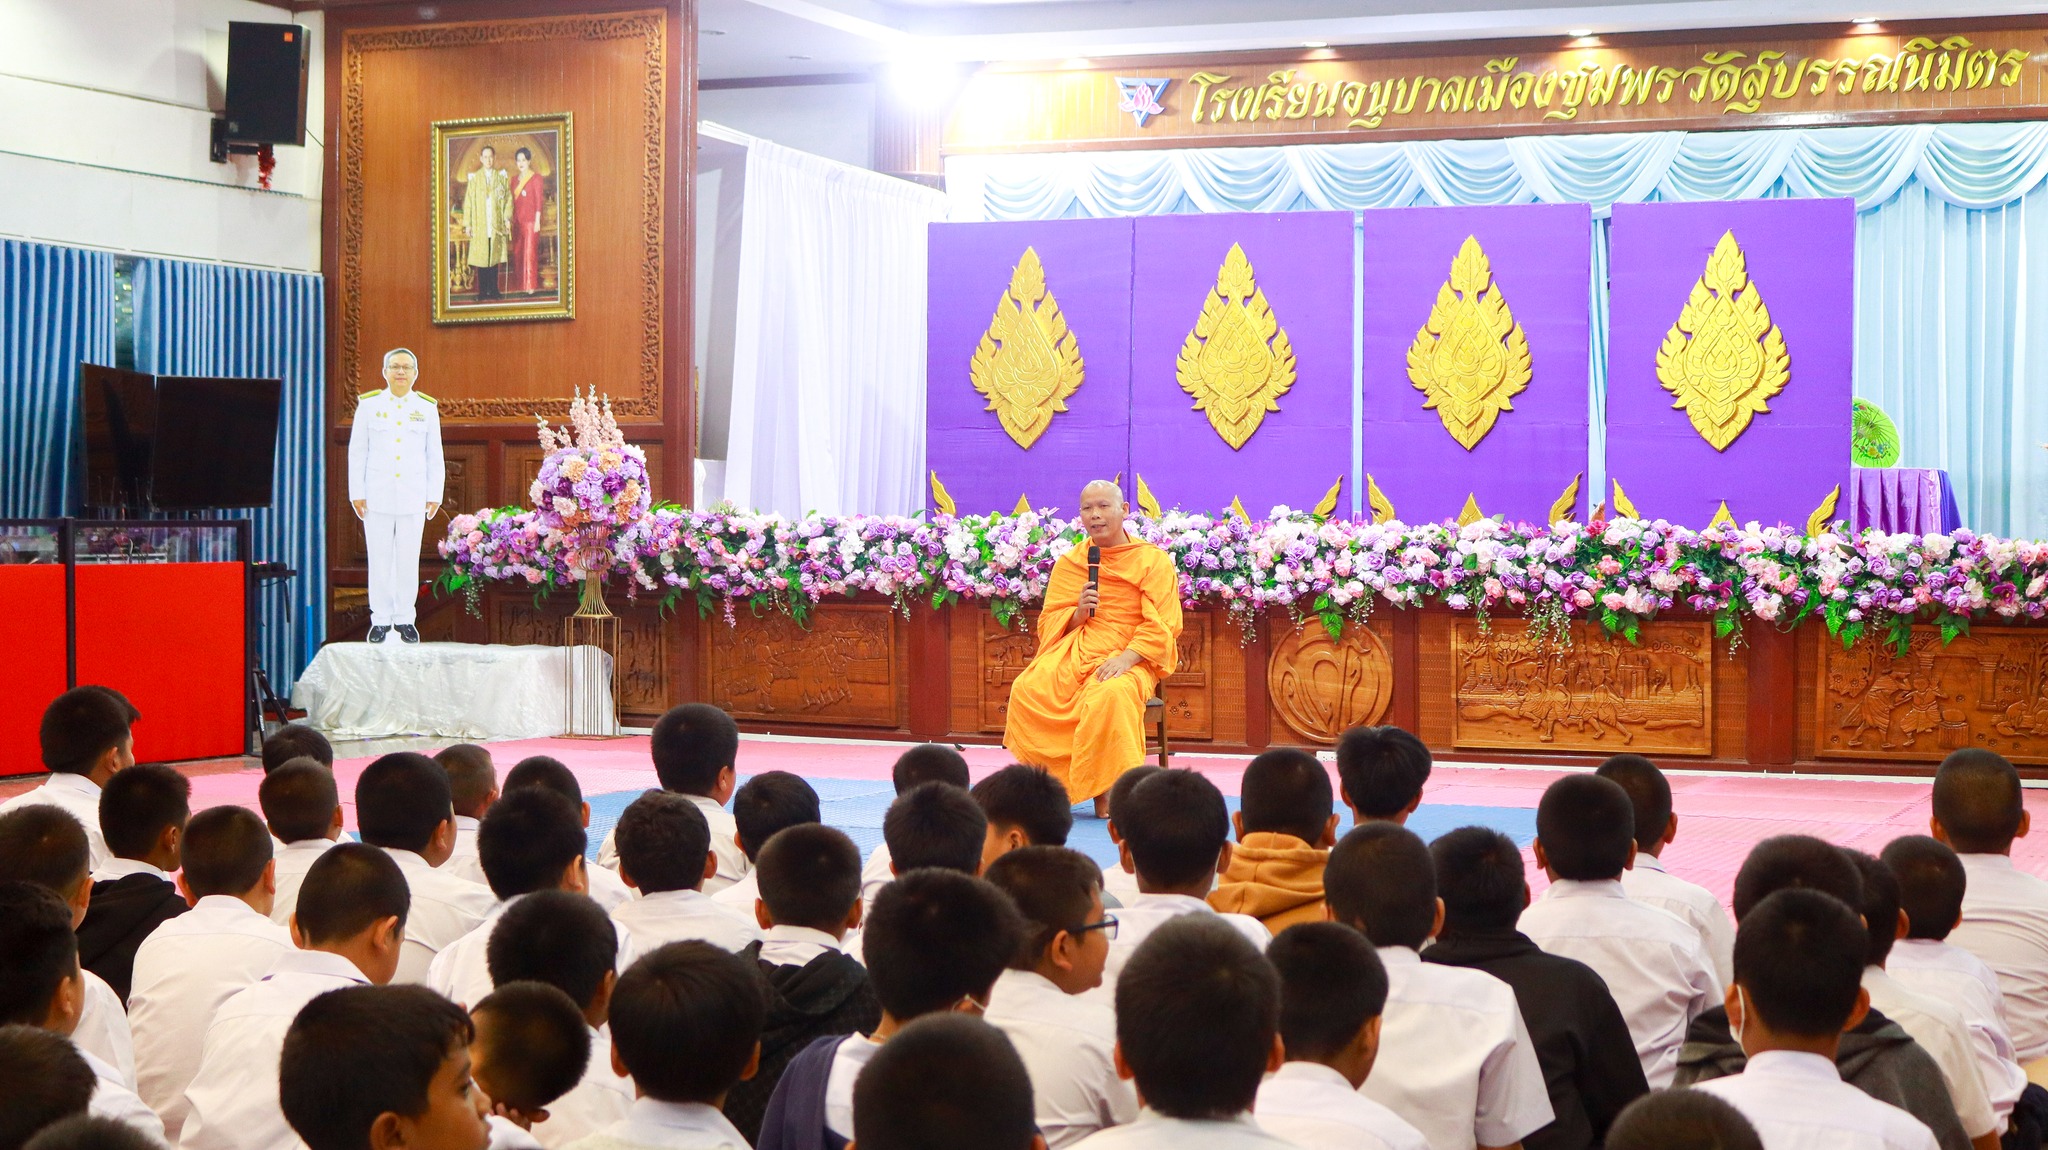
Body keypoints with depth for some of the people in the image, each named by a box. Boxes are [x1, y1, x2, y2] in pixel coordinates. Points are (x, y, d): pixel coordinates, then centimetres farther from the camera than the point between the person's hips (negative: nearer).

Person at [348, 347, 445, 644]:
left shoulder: (427, 408, 7)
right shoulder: (369, 405, 4)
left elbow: (434, 456, 9)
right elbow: (357, 452, 5)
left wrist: (435, 495, 4)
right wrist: (356, 493, 0)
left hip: (413, 497, 1)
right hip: (377, 496, -1)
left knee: (409, 559, 2)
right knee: (380, 560, 0)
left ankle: (405, 619, 10)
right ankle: (380, 620, 8)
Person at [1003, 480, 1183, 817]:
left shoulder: (1153, 561, 4)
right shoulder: (1068, 563, 14)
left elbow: (1162, 627, -4)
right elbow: (1049, 624, 13)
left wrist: (1125, 659, -20)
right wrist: (1079, 612, -9)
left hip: (1129, 661, -3)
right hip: (1071, 655, 3)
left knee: (1111, 695, -38)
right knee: (1028, 689, -28)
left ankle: (1104, 789, -25)